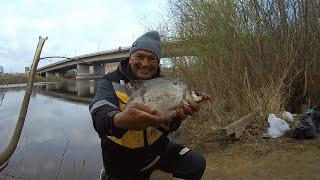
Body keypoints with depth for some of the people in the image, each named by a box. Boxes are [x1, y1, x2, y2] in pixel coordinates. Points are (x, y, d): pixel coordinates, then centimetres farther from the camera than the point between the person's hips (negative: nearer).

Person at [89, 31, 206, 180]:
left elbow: (168, 127, -14)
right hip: (124, 161, -2)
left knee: (196, 164, -6)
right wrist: (120, 120, -57)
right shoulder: (111, 82, -13)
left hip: (156, 148, 3)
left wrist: (177, 115, -38)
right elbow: (100, 113, -34)